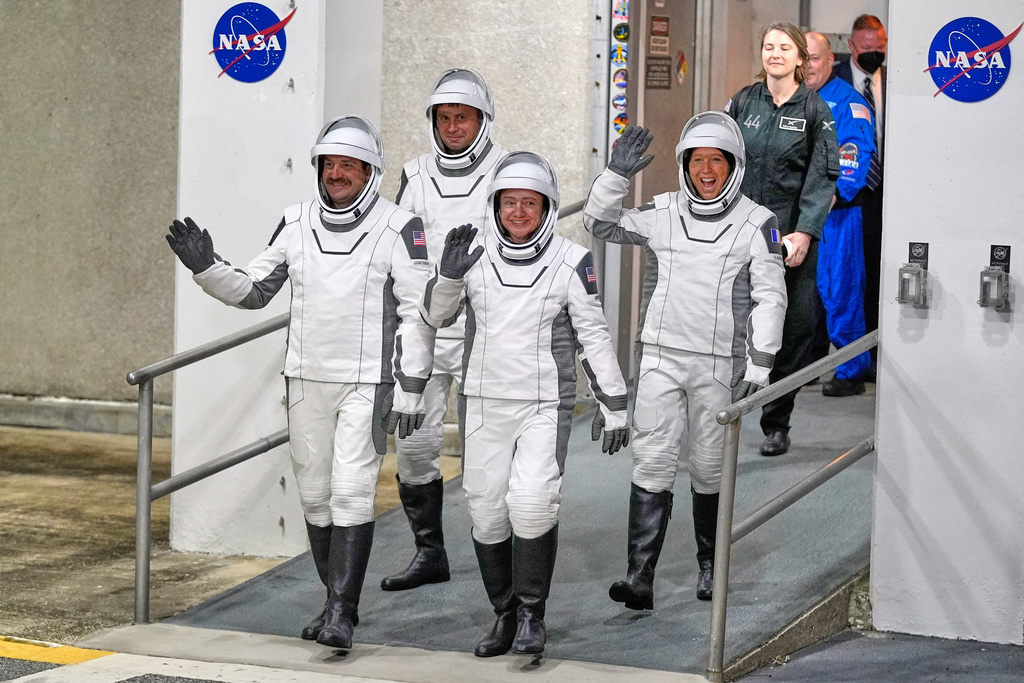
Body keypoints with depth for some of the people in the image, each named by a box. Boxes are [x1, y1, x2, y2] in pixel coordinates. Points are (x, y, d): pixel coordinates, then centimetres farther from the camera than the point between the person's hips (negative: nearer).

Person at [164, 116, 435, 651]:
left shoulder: (398, 229, -7)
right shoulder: (297, 224, 6)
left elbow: (417, 314, -7)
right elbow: (253, 291, 12)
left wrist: (411, 389, -10)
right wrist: (205, 268, -5)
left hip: (368, 384, -5)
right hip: (306, 380, 5)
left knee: (351, 493, -12)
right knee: (315, 495, 9)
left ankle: (342, 613, -11)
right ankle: (337, 603, 22)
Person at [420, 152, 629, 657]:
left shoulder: (570, 261, -6)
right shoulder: (475, 252, 1)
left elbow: (594, 336, 1)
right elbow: (435, 316, 9)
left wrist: (612, 405, 2)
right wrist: (448, 275, -10)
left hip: (545, 407, -3)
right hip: (482, 404, 3)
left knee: (532, 502, -19)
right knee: (486, 511, 5)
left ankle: (532, 614, -3)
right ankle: (504, 614, 22)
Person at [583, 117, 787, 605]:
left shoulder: (756, 223, -2)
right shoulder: (662, 214, 5)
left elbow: (770, 298, -1)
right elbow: (600, 224, 11)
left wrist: (759, 365, -6)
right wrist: (617, 174, -4)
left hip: (719, 366, -1)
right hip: (660, 358, 1)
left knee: (710, 469, 10)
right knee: (652, 463, -7)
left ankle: (710, 565, 29)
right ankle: (640, 577, -11)